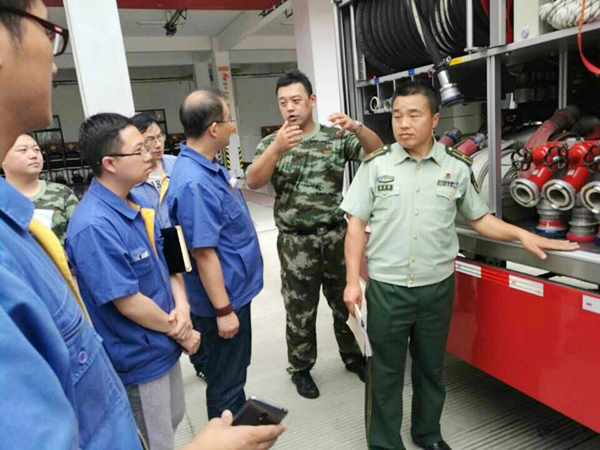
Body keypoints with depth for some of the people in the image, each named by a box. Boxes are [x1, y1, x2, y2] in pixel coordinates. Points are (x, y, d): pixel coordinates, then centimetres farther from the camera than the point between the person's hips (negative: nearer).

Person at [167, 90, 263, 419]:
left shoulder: (209, 167, 3)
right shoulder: (194, 183, -28)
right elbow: (204, 253, -26)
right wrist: (223, 310, -21)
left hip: (235, 290, 10)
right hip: (223, 298, -10)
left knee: (235, 369, 27)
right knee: (225, 379, 11)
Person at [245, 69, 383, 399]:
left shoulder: (337, 136, 1)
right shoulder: (271, 143, 2)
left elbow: (377, 154, -8)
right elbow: (253, 182, -14)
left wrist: (356, 128, -27)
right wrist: (276, 147, -30)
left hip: (336, 236, 1)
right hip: (296, 243, -1)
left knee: (346, 303, 17)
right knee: (300, 311, 11)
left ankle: (354, 357, 40)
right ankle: (300, 369, 32)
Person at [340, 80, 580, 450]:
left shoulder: (458, 167, -2)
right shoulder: (375, 165, -5)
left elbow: (480, 218, 8)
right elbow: (357, 225, -3)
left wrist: (523, 235, -8)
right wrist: (353, 280, -8)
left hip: (438, 288, 2)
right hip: (386, 289, -1)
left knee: (431, 368, 20)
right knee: (386, 372, 12)